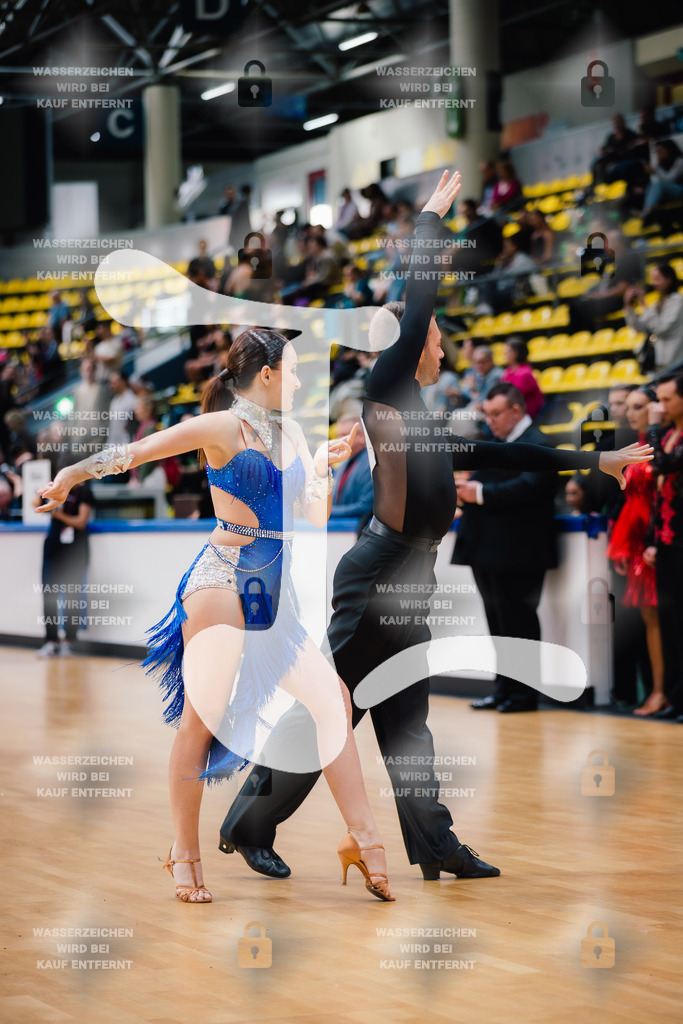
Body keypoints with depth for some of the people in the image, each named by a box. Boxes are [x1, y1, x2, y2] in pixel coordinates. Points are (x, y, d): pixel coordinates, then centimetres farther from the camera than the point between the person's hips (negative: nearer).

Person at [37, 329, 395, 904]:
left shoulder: (290, 433, 14)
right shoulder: (223, 427, -7)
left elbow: (316, 517, 18)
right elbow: (133, 453, -3)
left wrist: (325, 466, 4)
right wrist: (68, 479, 2)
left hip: (280, 590, 7)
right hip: (225, 580, -7)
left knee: (333, 701, -1)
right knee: (202, 715, -7)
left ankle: (363, 837, 2)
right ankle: (185, 853, 5)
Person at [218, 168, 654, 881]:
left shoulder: (423, 423, 21)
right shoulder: (385, 390, -2)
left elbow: (503, 455, 27)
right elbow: (418, 300, -7)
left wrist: (595, 461, 29)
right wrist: (432, 219, 3)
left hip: (404, 589, 9)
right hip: (377, 576, -9)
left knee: (405, 722, 11)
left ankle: (436, 848, 14)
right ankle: (248, 825, 2)